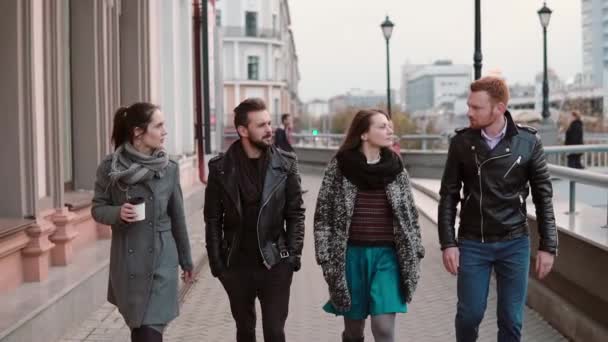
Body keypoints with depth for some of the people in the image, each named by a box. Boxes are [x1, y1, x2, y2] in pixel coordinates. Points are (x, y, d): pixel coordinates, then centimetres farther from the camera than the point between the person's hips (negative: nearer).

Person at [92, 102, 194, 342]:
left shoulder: (169, 169, -3)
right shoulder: (110, 167, -7)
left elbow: (177, 217, 5)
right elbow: (97, 208, 2)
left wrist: (186, 260, 12)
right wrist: (117, 213, -21)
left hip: (161, 261, 0)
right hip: (127, 262, 0)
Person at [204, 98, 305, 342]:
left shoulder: (285, 164, -3)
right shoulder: (221, 168, -4)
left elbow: (295, 213, 0)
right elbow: (213, 218, 0)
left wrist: (294, 253, -6)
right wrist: (215, 260, -4)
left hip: (275, 263, -1)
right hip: (236, 265, 1)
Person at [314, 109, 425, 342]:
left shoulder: (396, 168, 5)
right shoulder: (339, 168, -3)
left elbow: (410, 215, 11)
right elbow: (324, 215, -1)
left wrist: (414, 255, 7)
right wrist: (327, 259, -6)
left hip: (387, 255, 1)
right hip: (352, 255, -1)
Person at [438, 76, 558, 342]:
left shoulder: (528, 141, -6)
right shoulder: (461, 142, -4)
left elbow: (543, 196, -1)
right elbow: (449, 195, 0)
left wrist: (548, 246, -3)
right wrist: (448, 242, -5)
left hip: (514, 243, 0)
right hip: (472, 243, 0)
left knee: (511, 320, 6)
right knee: (469, 314, 5)